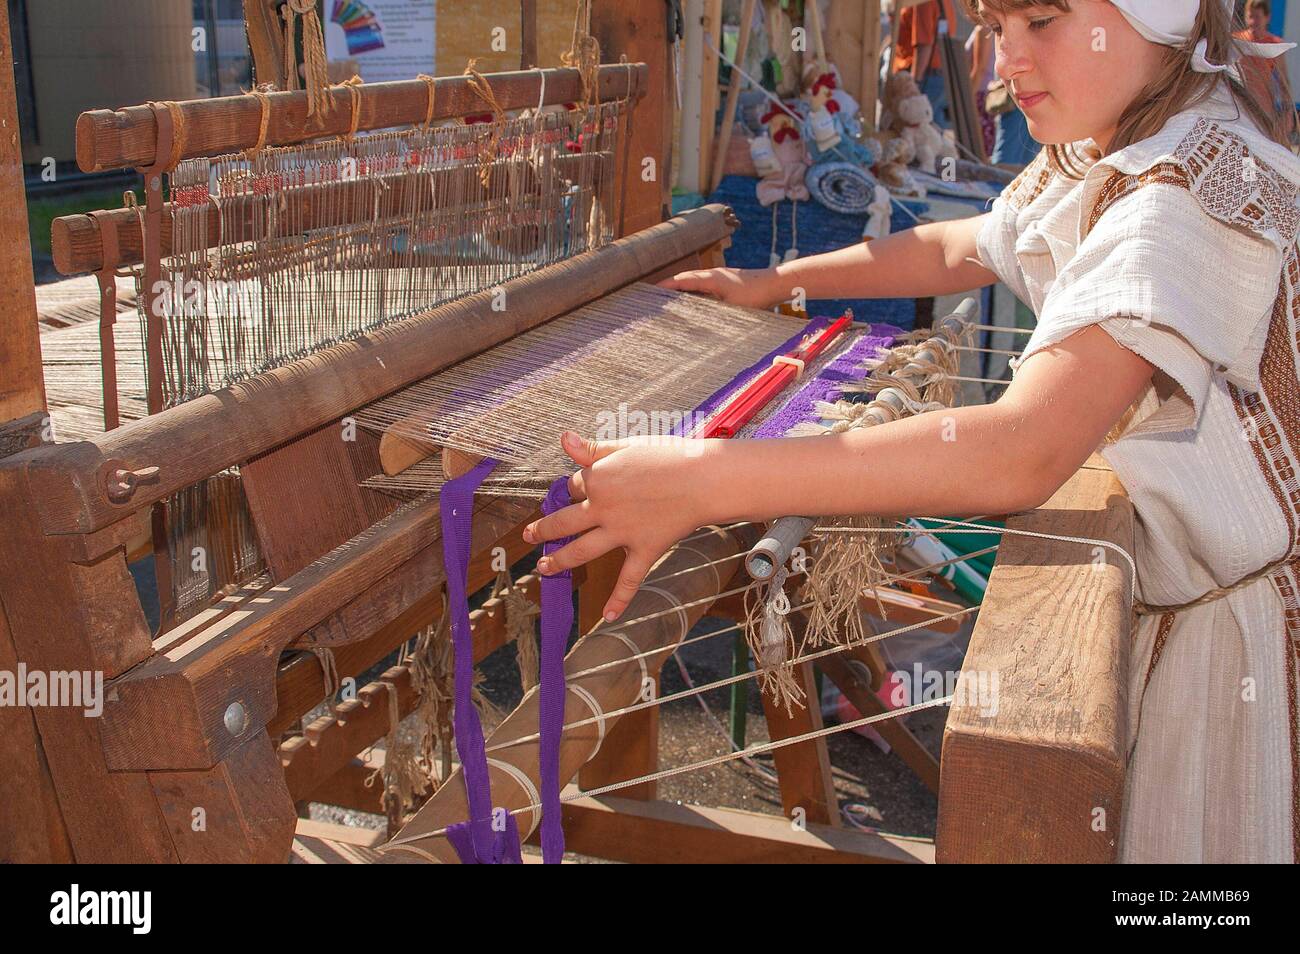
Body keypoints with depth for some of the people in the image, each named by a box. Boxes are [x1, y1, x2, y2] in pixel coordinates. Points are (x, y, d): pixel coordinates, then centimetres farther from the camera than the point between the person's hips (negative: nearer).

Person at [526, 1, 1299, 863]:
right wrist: (769, 284, 16)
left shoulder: (1183, 207, -30)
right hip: (1185, 595, 8)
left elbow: (1023, 452, -43)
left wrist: (705, 478, -46)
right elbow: (957, 248, 20)